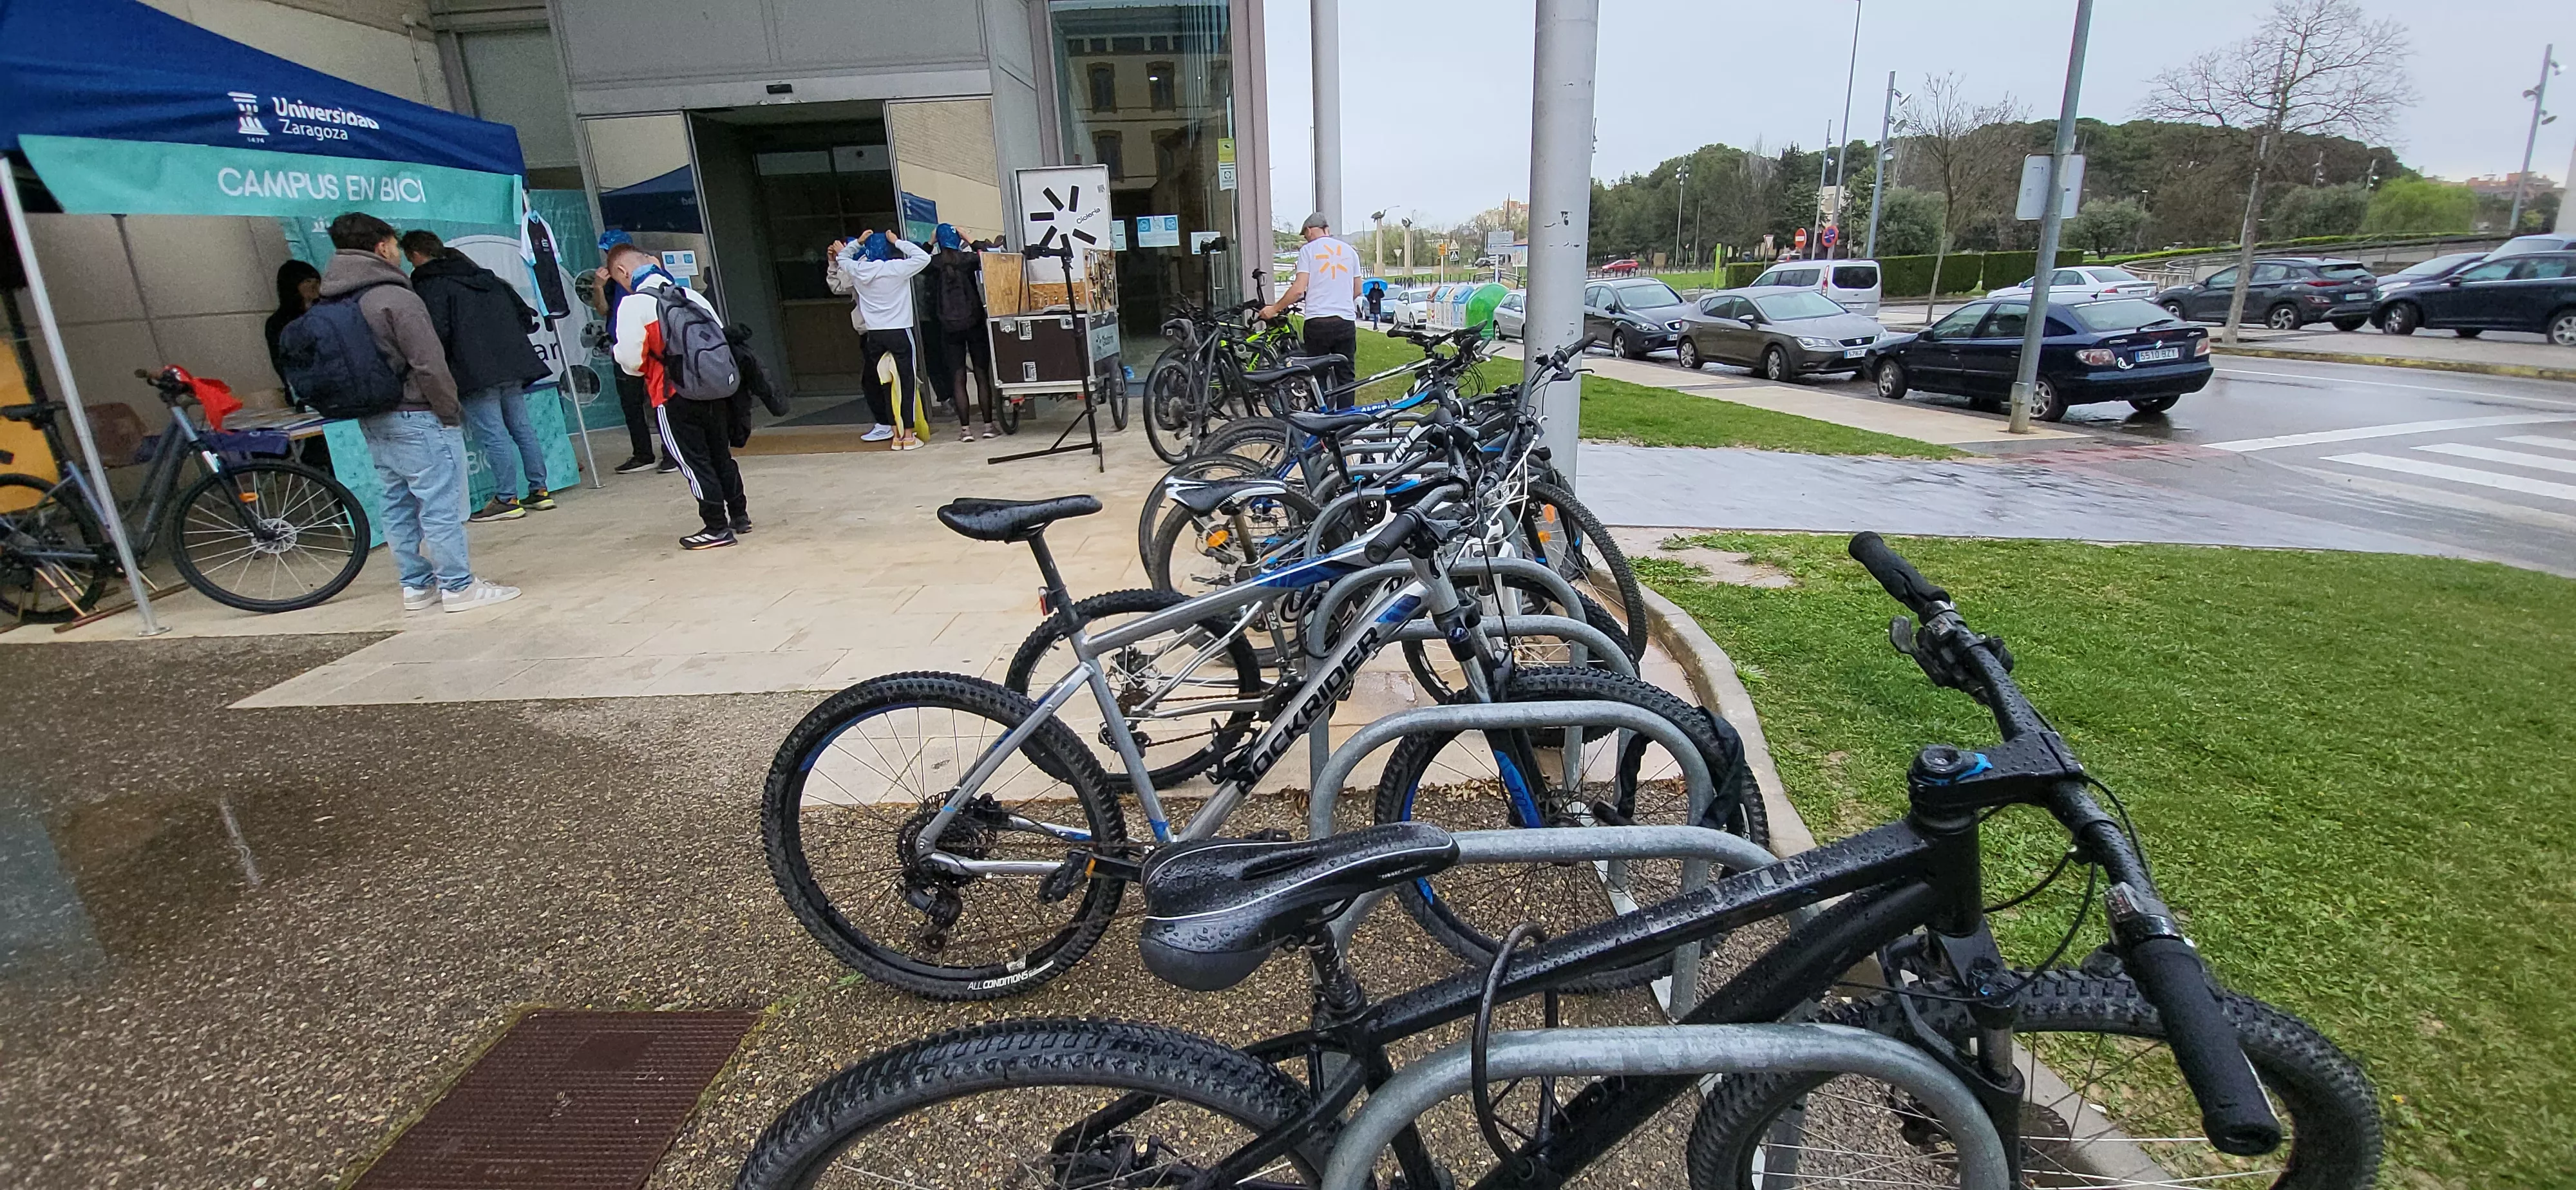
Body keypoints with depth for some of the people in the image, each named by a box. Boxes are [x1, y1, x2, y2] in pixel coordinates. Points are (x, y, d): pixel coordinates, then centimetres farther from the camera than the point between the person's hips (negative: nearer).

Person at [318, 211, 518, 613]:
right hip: (417, 418, -8)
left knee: (399, 505, 13)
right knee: (442, 504, -3)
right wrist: (449, 411, -8)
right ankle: (458, 587, 0)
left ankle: (416, 585, 20)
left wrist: (366, 406, 19)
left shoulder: (332, 304, 10)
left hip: (374, 421, 8)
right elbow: (430, 366, -19)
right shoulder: (396, 298, -15)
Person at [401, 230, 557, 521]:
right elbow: (525, 313, 20)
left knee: (492, 435, -6)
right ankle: (539, 491, 12)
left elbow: (438, 333, -14)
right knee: (522, 427, 10)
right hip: (512, 364, 8)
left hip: (475, 372, -7)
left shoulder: (429, 286, -4)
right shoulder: (485, 276, 18)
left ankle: (507, 499, -5)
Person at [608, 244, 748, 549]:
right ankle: (739, 516, 25)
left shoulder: (633, 305, -9)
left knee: (694, 461, 2)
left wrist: (618, 351, 8)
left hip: (674, 399, -6)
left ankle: (717, 527, 4)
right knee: (721, 455, 17)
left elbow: (631, 359, -13)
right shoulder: (691, 295, 8)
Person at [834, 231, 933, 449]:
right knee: (907, 382, 1)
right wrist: (899, 242, 2)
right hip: (899, 332, -4)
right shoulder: (897, 268, -9)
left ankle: (896, 435, 13)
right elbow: (924, 257, -3)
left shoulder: (857, 270, 4)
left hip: (874, 336, 4)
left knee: (886, 384, 10)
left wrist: (858, 242, 25)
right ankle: (908, 436, 0)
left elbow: (843, 257, 25)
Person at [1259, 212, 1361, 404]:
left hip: (1318, 322, -3)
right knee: (1345, 375, 8)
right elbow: (1357, 291, 16)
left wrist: (1274, 308, 1)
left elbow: (1299, 289, -9)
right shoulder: (1349, 251, 13)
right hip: (1346, 321, 3)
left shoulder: (1308, 250, 0)